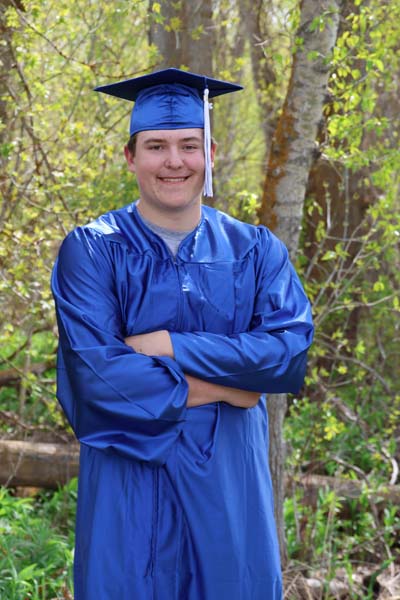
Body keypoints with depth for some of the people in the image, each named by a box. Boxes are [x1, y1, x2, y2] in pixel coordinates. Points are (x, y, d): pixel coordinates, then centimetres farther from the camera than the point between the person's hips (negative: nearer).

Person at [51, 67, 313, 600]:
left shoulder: (256, 251, 3)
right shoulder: (91, 251, -4)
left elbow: (292, 355, -11)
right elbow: (96, 373, -15)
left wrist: (169, 347, -17)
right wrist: (222, 387, -12)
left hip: (230, 481, 2)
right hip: (130, 488, -2)